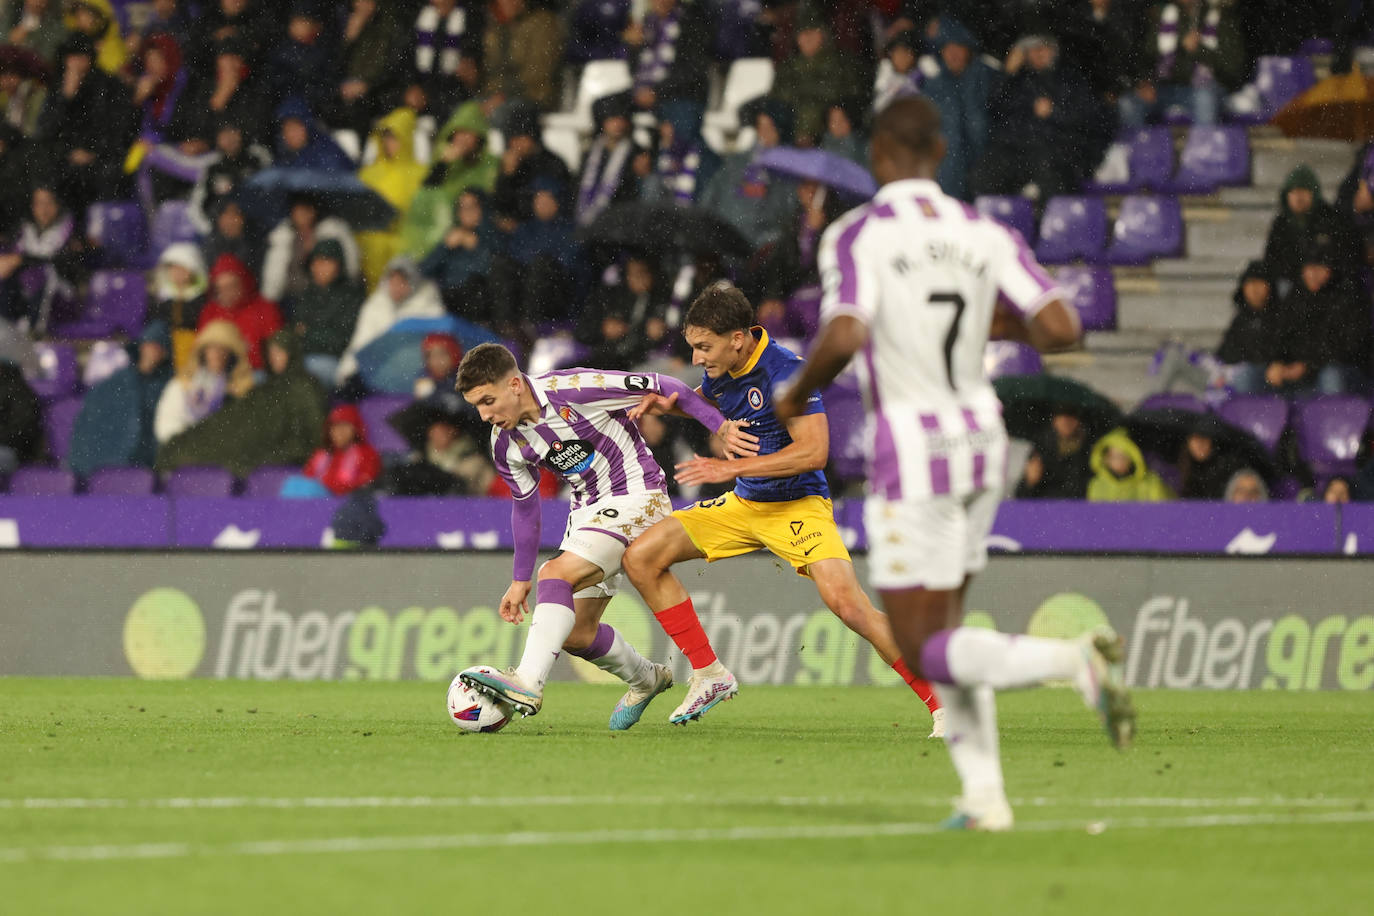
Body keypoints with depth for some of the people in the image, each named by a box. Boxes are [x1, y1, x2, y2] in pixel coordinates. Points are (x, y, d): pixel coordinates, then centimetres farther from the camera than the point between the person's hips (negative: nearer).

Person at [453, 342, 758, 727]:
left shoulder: (573, 389, -23)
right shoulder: (505, 443, -2)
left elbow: (662, 387, -16)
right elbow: (525, 506, 13)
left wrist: (720, 427, -16)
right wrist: (520, 580, 15)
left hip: (636, 497, -8)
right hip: (587, 508, 8)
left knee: (557, 574, -27)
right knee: (575, 634, 6)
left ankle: (527, 684, -37)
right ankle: (645, 680, 33)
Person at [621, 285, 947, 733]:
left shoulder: (786, 370, -23)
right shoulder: (720, 370, 0)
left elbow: (814, 451, -29)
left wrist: (732, 467, -28)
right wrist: (669, 403, 4)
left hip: (798, 506, -8)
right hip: (743, 505, 8)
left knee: (845, 600, -29)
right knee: (641, 558, -1)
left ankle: (942, 702, -20)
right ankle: (709, 675, 7)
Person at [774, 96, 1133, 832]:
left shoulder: (856, 235, -11)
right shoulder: (984, 235, 2)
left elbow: (845, 336, -26)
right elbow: (1061, 329, -5)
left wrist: (798, 392, -6)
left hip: (911, 454, -6)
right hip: (980, 440, 6)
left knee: (926, 654, -1)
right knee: (943, 630, 19)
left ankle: (1075, 659, -25)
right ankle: (984, 794, 10)